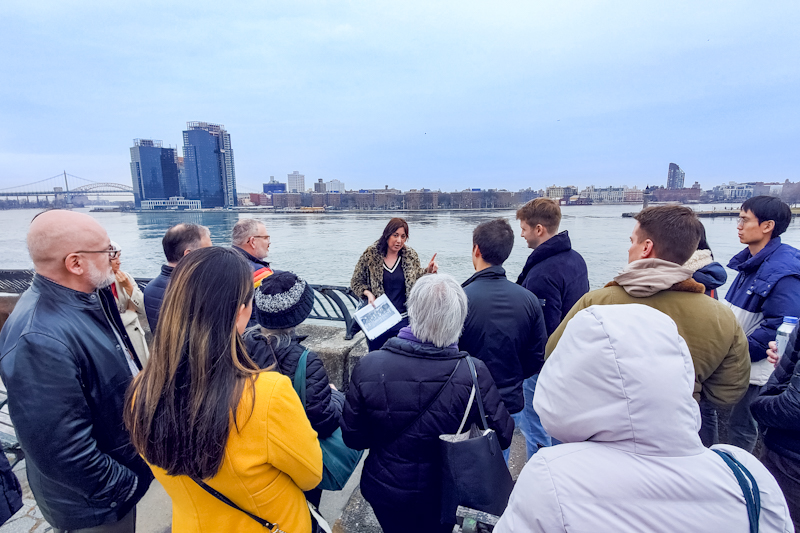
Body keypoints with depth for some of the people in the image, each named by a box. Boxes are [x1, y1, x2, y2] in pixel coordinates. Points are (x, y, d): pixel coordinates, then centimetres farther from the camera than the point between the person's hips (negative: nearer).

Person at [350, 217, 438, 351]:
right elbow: (355, 282, 4)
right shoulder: (370, 255, -4)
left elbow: (417, 278, 10)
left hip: (403, 319, 1)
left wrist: (428, 271, -8)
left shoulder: (411, 256, 1)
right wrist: (368, 293, -13)